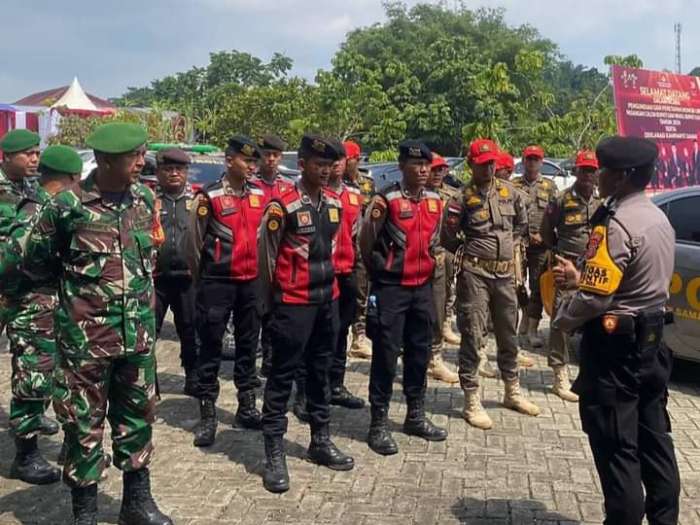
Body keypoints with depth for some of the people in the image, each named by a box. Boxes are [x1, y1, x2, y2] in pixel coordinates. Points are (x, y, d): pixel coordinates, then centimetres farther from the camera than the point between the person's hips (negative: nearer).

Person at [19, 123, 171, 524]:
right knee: (84, 424, 6)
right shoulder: (68, 205, -12)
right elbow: (36, 261, 0)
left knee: (138, 416, 14)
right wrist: (77, 284, 7)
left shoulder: (145, 199, 3)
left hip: (138, 332, 5)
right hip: (86, 335, -5)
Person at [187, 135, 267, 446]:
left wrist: (260, 269, 13)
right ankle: (207, 415, 9)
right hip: (217, 283, -5)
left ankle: (247, 408, 25)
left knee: (248, 345, 13)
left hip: (250, 281, 5)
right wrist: (204, 276, 4)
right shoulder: (209, 196, -10)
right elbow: (194, 241, -4)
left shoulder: (260, 195, 6)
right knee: (211, 348, 1)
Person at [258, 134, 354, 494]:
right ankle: (274, 452, 7)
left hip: (328, 299, 7)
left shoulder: (335, 203, 7)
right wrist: (271, 302, 0)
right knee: (282, 375, 0)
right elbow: (266, 255, -7)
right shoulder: (283, 205, -13)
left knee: (320, 370, 16)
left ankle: (320, 441, 29)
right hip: (294, 303, -7)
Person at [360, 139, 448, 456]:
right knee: (386, 354, -2)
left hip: (422, 287, 6)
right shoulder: (386, 199, -11)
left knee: (420, 353, 13)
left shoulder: (435, 201, 8)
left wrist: (438, 256, 12)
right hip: (390, 287, -6)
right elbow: (365, 247, -7)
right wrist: (371, 220, -18)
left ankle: (416, 416, 27)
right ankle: (379, 423, 7)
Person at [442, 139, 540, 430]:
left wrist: (509, 245, 14)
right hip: (474, 273, -5)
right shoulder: (463, 198, -7)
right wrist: (469, 252, 5)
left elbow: (522, 223, 22)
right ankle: (471, 401, 3)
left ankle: (512, 392, 31)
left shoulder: (509, 191, 7)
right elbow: (448, 237, -4)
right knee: (472, 335, -4)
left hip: (505, 273, 5)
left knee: (508, 333, 16)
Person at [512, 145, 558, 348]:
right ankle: (525, 314, 26)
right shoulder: (513, 185, 6)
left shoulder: (550, 187, 8)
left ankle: (532, 330, 7)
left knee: (537, 288, 1)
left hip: (541, 245, 0)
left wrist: (543, 235, -8)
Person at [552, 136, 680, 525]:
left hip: (615, 346, -9)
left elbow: (595, 297, -23)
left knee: (616, 447, 1)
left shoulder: (617, 224, -20)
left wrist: (563, 320, -5)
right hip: (651, 339, 10)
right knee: (654, 437, 16)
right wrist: (580, 276, 14)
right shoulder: (659, 220, 10)